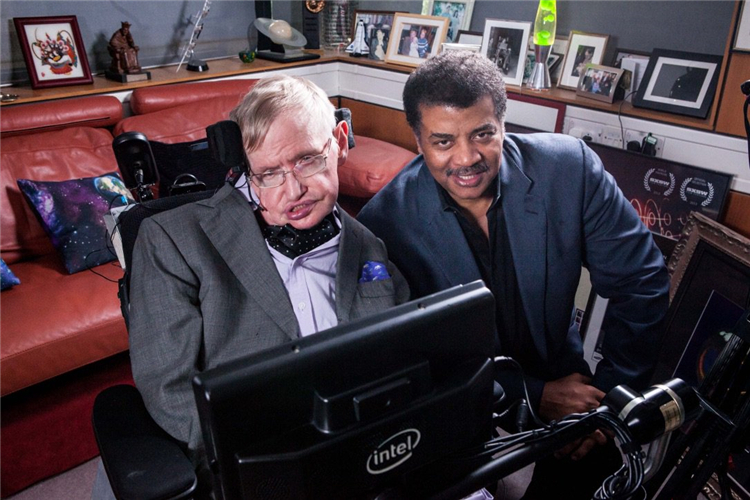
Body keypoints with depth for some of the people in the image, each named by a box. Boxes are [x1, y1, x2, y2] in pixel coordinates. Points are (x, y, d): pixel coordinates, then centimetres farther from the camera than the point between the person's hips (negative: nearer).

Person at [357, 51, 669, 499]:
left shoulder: (568, 167, -17)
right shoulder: (385, 222, -22)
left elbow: (640, 280, -7)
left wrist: (615, 394, -9)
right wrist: (534, 395, -17)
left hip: (558, 370, 3)